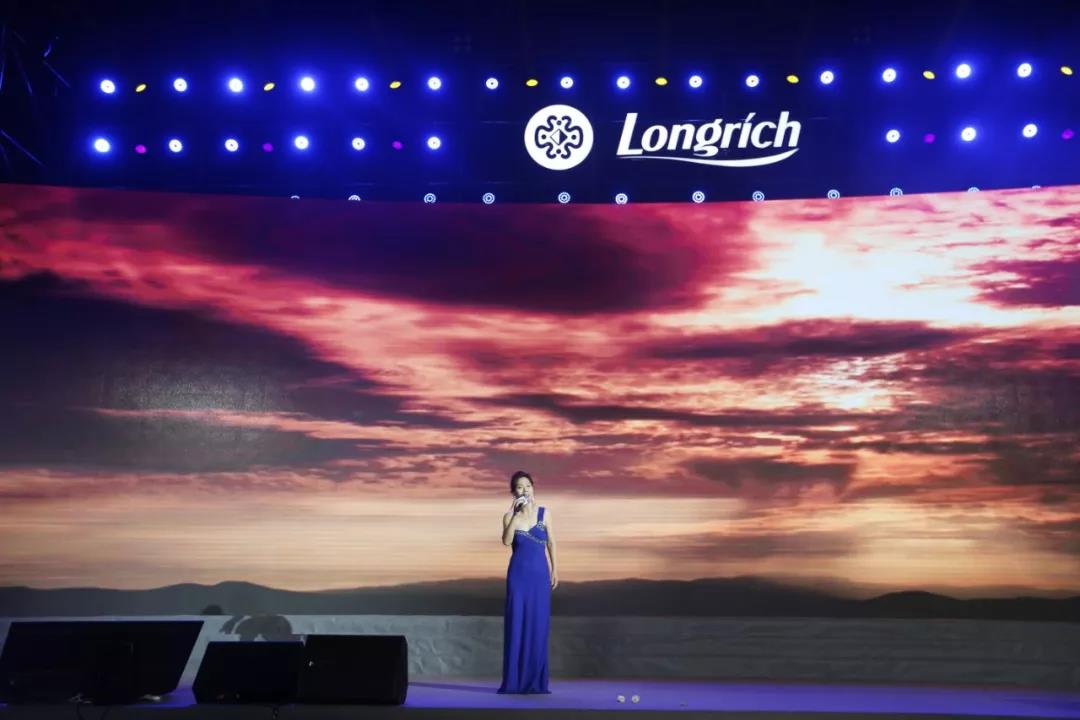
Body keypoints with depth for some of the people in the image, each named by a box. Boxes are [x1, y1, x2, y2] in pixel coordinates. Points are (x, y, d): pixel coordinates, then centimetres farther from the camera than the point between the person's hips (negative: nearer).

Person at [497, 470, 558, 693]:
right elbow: (506, 541, -19)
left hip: (540, 574, 1)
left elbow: (551, 542, 11)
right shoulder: (510, 516, -1)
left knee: (539, 625, 2)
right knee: (517, 624, -3)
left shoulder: (544, 513, 3)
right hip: (518, 574, -1)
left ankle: (537, 681, 9)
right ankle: (514, 681, 3)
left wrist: (554, 569, 9)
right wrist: (516, 514, -23)